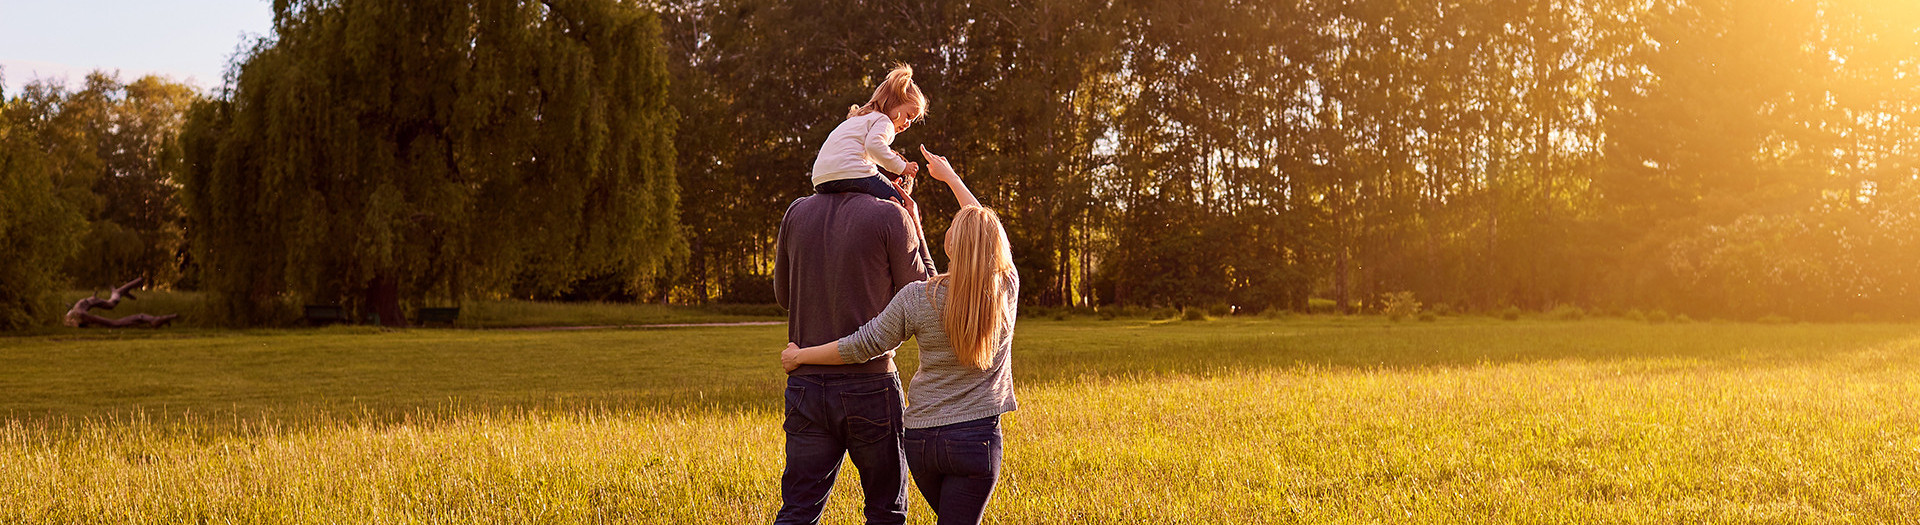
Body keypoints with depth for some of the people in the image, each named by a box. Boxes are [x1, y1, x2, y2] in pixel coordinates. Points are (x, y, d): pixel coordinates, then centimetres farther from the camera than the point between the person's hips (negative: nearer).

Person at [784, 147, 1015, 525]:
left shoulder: (917, 298, -7)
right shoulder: (1007, 288, -2)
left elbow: (863, 346, -4)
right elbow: (987, 231, 15)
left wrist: (799, 356, 11)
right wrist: (949, 176, 27)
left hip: (921, 436, 2)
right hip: (975, 436, -2)